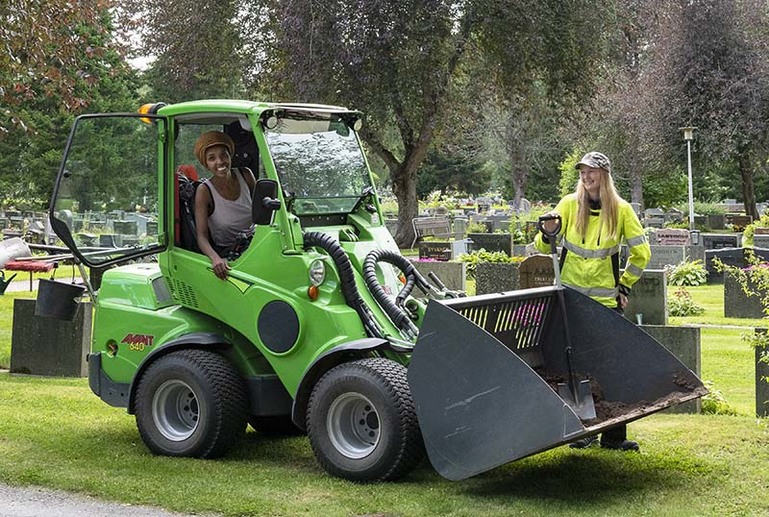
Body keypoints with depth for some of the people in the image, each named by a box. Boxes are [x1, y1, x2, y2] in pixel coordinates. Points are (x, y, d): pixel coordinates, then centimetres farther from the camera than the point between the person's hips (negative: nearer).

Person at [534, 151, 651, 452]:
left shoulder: (621, 209, 1)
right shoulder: (569, 205, 1)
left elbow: (641, 252, 11)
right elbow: (544, 249, 5)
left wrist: (624, 285, 9)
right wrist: (547, 233, -16)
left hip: (606, 299, 0)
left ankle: (614, 436, 8)